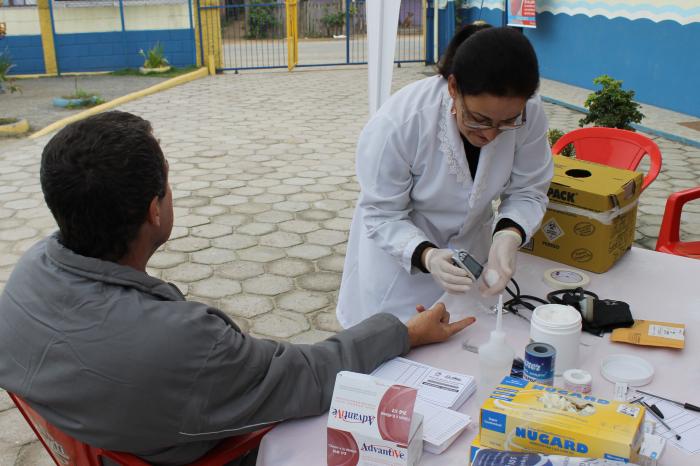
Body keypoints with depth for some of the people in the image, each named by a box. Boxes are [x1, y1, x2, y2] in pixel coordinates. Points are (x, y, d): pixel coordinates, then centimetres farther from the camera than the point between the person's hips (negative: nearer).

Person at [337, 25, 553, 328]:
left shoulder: (529, 113, -24)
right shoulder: (397, 124, -33)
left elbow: (528, 192, -11)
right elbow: (383, 216, -23)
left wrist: (508, 235, -32)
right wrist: (427, 256, -40)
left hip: (470, 244, 3)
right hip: (397, 250, -3)